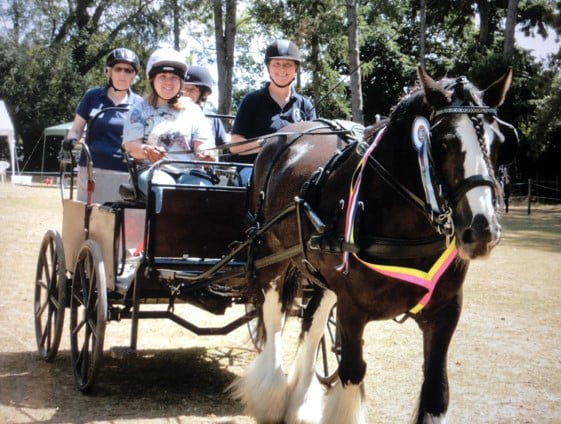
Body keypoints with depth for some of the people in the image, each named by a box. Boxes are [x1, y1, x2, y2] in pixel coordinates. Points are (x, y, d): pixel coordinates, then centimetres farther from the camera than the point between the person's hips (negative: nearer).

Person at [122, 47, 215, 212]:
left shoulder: (193, 111, 20)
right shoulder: (140, 110, 15)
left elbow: (202, 144, 10)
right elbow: (131, 145, 2)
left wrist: (206, 153, -17)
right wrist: (146, 150, -24)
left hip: (190, 172, 2)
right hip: (154, 170, -2)